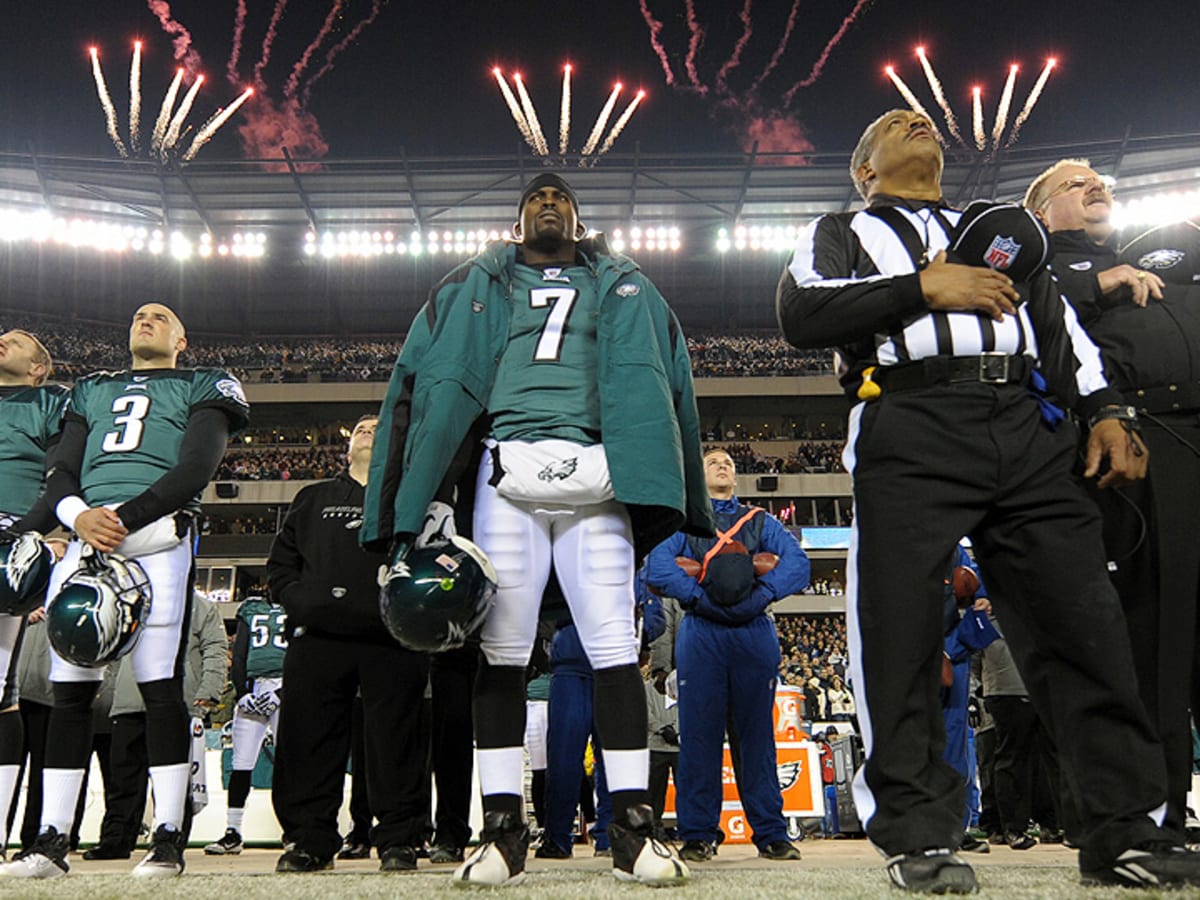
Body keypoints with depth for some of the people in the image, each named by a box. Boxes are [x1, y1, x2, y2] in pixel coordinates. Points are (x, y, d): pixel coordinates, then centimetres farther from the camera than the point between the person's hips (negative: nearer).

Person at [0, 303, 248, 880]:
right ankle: (51, 840, 7)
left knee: (161, 684, -8)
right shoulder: (90, 392, 29)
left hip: (155, 536, -4)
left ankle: (168, 838, -3)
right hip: (86, 540, 4)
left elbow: (196, 468, -1)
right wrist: (79, 515, -7)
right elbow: (59, 470, 17)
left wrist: (125, 518, -13)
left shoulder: (200, 388, 15)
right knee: (70, 688, 1)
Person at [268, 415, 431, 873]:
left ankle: (399, 839, 6)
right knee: (309, 740, 2)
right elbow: (280, 561, 20)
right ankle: (310, 836, 12)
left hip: (393, 640, -2)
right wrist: (299, 600, 2)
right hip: (317, 636, 3)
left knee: (395, 741, -2)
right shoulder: (313, 500, 24)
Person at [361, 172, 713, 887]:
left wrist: (658, 489, -1)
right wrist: (424, 500, 0)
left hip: (594, 478, 0)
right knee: (502, 649, -4)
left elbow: (660, 383, 14)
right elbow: (432, 381, 13)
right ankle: (503, 832, 0)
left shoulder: (623, 288, 24)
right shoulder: (477, 286, 23)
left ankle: (634, 829, -4)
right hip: (506, 471, 0)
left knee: (615, 646, -6)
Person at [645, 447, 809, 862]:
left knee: (757, 732, 3)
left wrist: (759, 595, -13)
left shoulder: (760, 521, 20)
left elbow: (796, 562, 3)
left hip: (755, 633, 1)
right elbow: (657, 566, -2)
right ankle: (697, 835, 3)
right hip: (701, 634, -1)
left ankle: (771, 834, 7)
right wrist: (700, 596, -14)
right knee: (699, 732, -3)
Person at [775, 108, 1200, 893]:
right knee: (902, 635, -8)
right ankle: (921, 836, 1)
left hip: (1027, 430, 4)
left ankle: (1126, 832, 7)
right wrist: (923, 287, -7)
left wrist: (1105, 410, 6)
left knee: (1085, 620, -2)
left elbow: (1058, 322, 22)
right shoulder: (842, 233, 20)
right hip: (911, 430, -3)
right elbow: (801, 312, -1)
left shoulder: (1005, 229, 32)